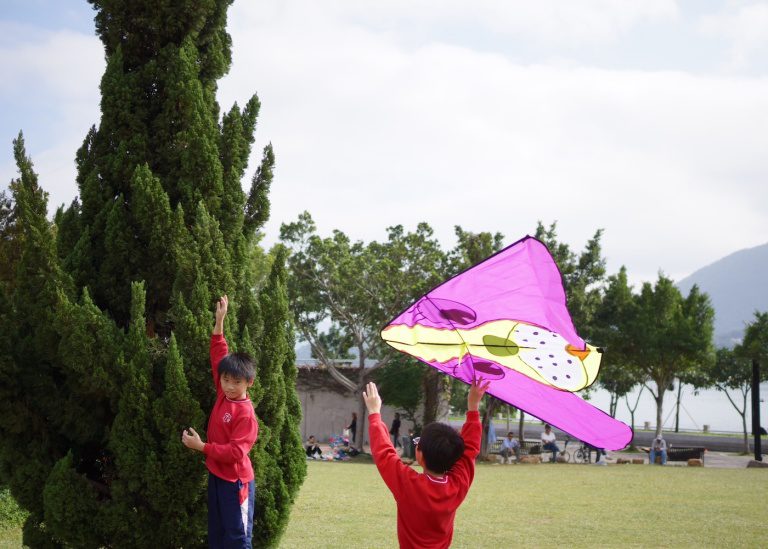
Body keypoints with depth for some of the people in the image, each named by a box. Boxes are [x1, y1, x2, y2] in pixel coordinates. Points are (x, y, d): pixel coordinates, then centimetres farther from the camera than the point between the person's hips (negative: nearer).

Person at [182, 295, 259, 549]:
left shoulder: (245, 413, -18)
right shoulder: (223, 395, 3)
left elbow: (235, 452, -22)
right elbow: (218, 358, 9)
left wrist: (202, 446, -21)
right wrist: (219, 322, 4)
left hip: (235, 480, -8)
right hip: (216, 475, 8)